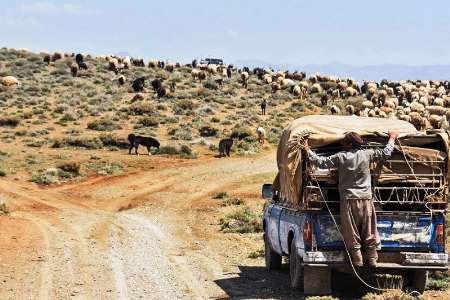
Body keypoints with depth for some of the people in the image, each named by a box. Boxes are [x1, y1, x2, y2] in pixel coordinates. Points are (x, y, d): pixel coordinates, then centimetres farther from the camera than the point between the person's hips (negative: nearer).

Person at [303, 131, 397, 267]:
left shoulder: (340, 157, -3)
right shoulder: (366, 154, 1)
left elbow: (321, 162, 0)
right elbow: (386, 153, 12)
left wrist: (308, 151, 13)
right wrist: (392, 138, 29)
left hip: (348, 200, -1)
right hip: (365, 200, 1)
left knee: (352, 234, 3)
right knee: (369, 233, 8)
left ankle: (357, 262, 2)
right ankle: (372, 260, 9)